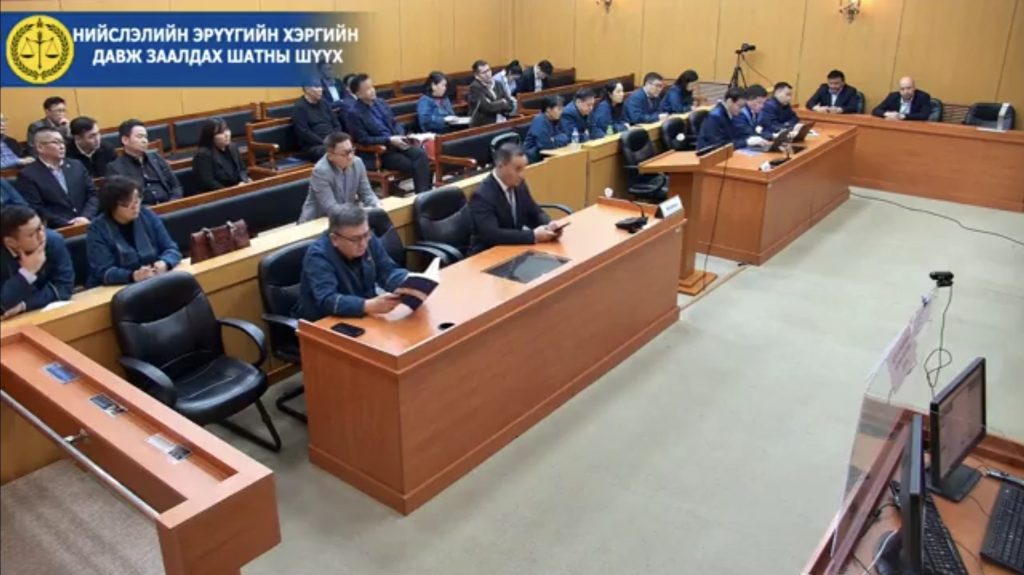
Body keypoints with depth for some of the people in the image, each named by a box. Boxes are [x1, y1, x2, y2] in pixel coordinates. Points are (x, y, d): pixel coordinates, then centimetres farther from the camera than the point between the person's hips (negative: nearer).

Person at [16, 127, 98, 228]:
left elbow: (92, 195, 12)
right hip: (57, 229, -4)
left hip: (86, 224, 4)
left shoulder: (76, 166, 17)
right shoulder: (28, 175, 2)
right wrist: (67, 224, -15)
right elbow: (36, 210, -6)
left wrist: (86, 217, -6)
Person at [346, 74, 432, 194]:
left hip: (396, 142, 6)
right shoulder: (354, 113, -9)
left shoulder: (381, 103, 10)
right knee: (413, 165, -24)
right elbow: (363, 139, -14)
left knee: (421, 154, -22)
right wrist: (390, 140, -19)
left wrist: (400, 136, -6)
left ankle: (424, 193, -23)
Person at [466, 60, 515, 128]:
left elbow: (510, 105, 7)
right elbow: (488, 107, -17)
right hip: (482, 127, -5)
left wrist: (496, 105, -10)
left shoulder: (497, 85, 12)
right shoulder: (475, 88, -8)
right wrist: (503, 103, -1)